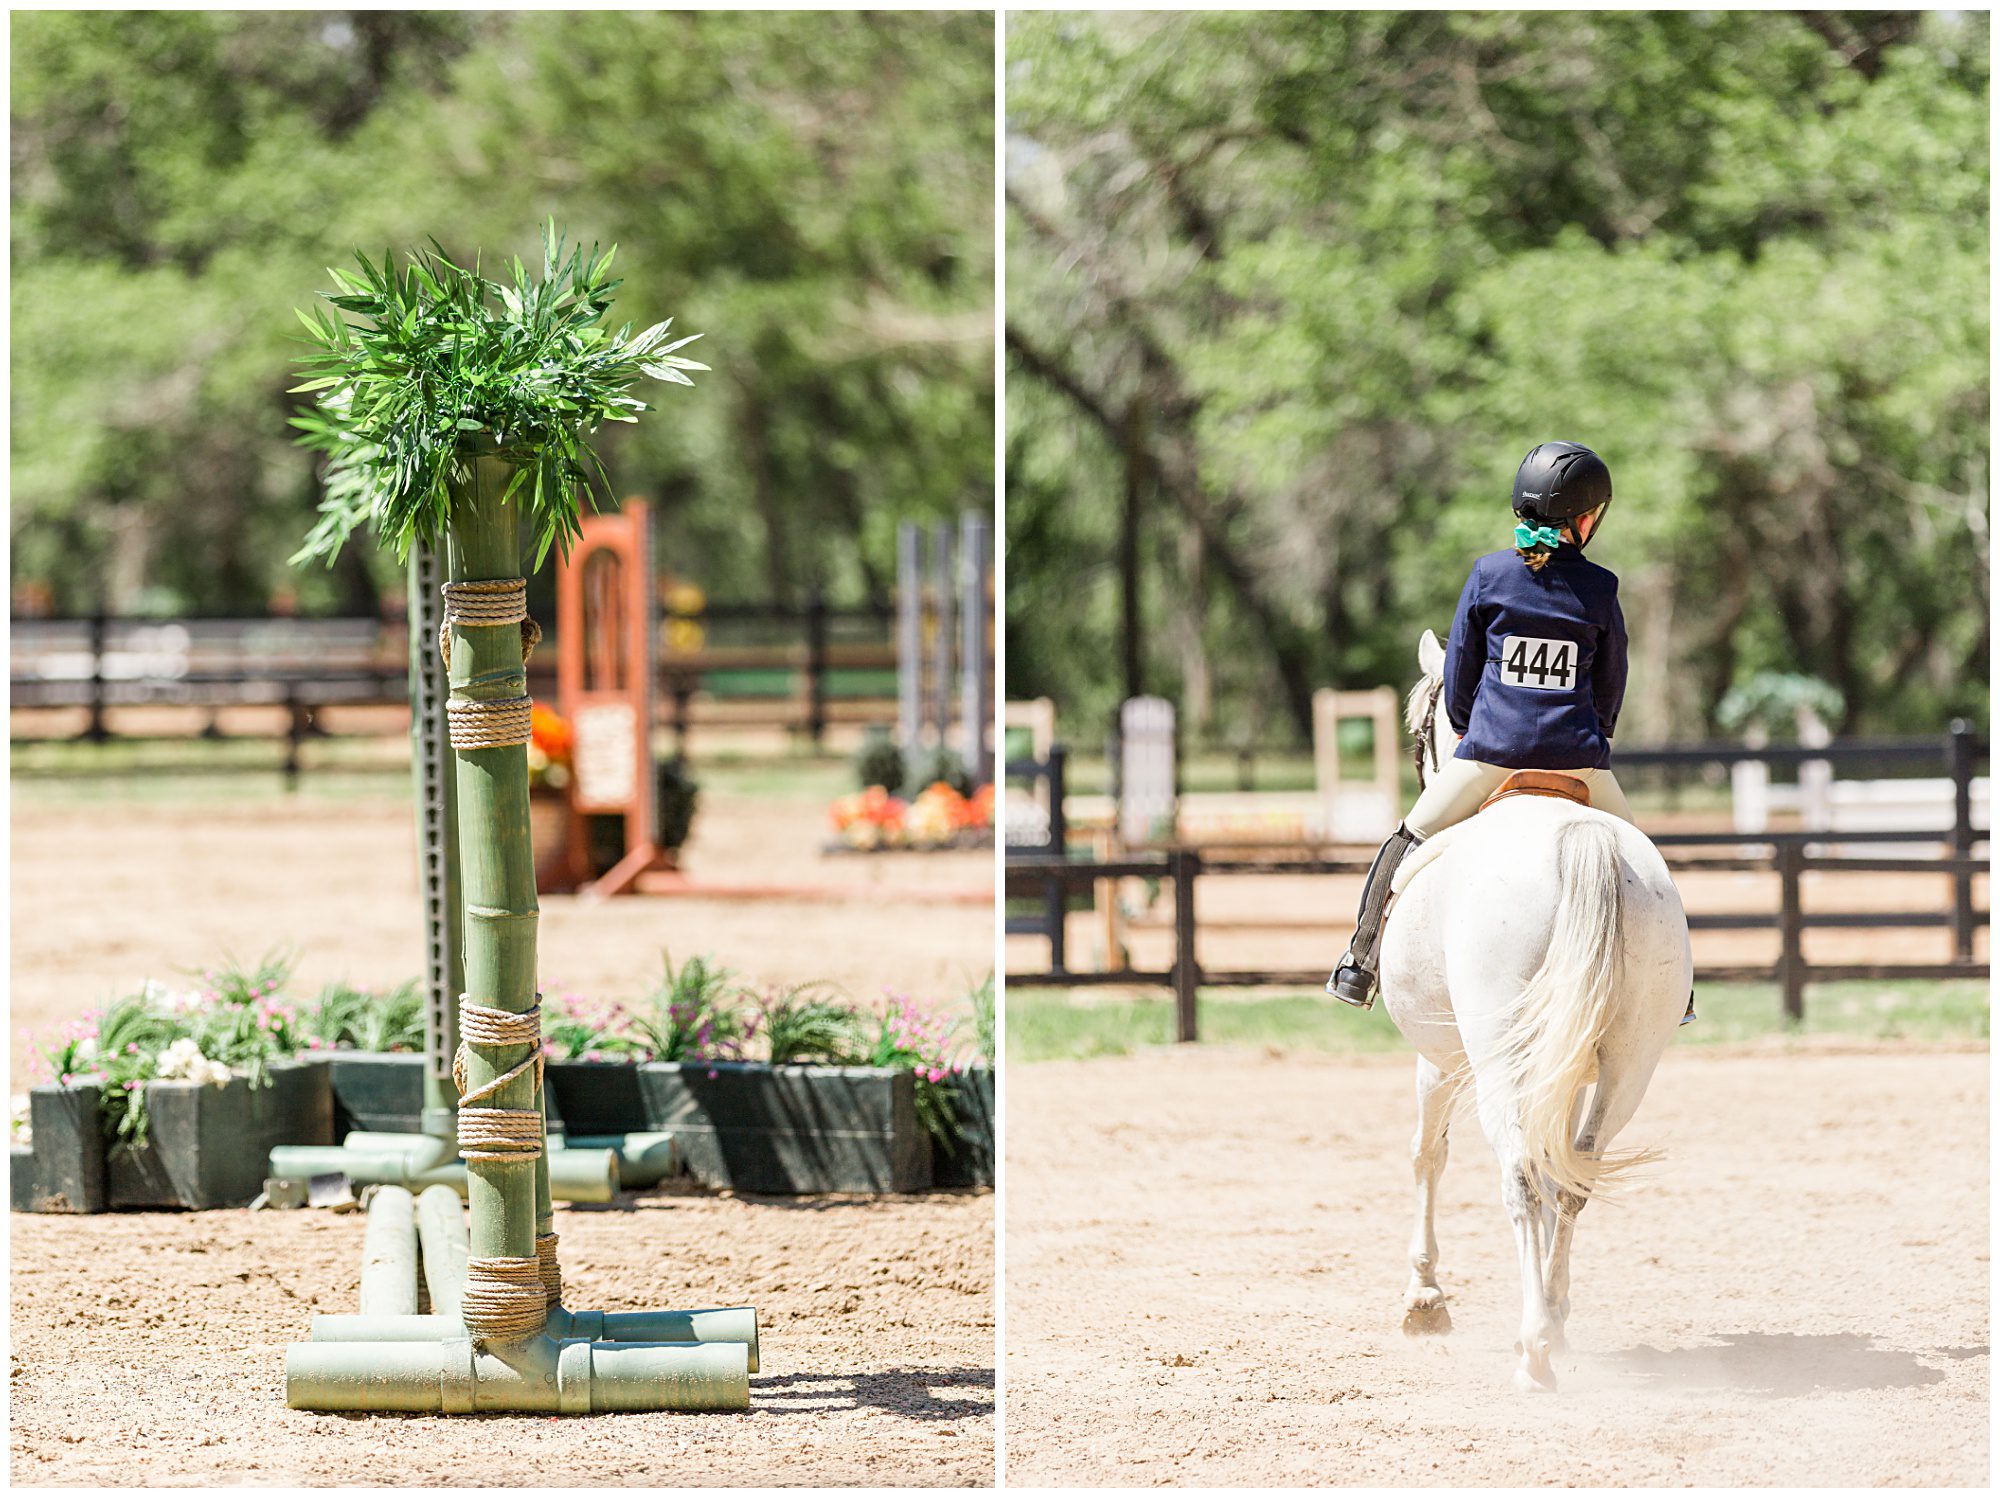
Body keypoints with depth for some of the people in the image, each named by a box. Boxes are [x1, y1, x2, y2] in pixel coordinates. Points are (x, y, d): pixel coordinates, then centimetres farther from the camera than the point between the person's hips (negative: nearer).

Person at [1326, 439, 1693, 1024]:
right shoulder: (1599, 588, 0)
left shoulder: (1488, 575, -1)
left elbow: (1460, 669, 6)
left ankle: (1361, 966, 11)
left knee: (1408, 842, 16)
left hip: (1490, 751, -1)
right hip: (1577, 754, 1)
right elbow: (1611, 685, 10)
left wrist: (1464, 730, 22)